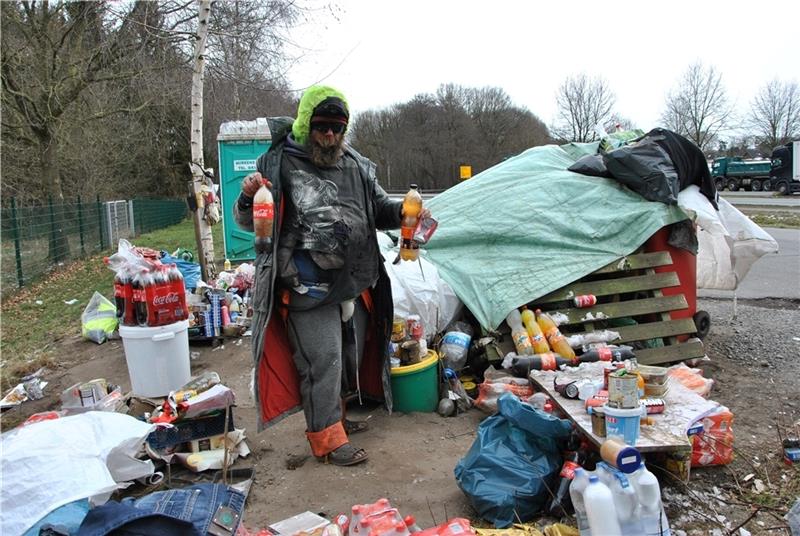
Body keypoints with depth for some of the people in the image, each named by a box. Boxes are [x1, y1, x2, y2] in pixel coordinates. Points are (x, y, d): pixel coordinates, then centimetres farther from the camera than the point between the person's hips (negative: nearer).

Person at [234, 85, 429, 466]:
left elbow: (379, 210, 19)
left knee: (350, 357, 19)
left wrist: (402, 211, -4)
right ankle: (327, 437, 17)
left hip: (354, 286, 6)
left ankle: (333, 415, 41)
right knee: (322, 360, -2)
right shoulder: (279, 164, -7)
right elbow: (248, 222, -2)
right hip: (307, 290, -6)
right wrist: (248, 198, -25)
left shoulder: (357, 166, 7)